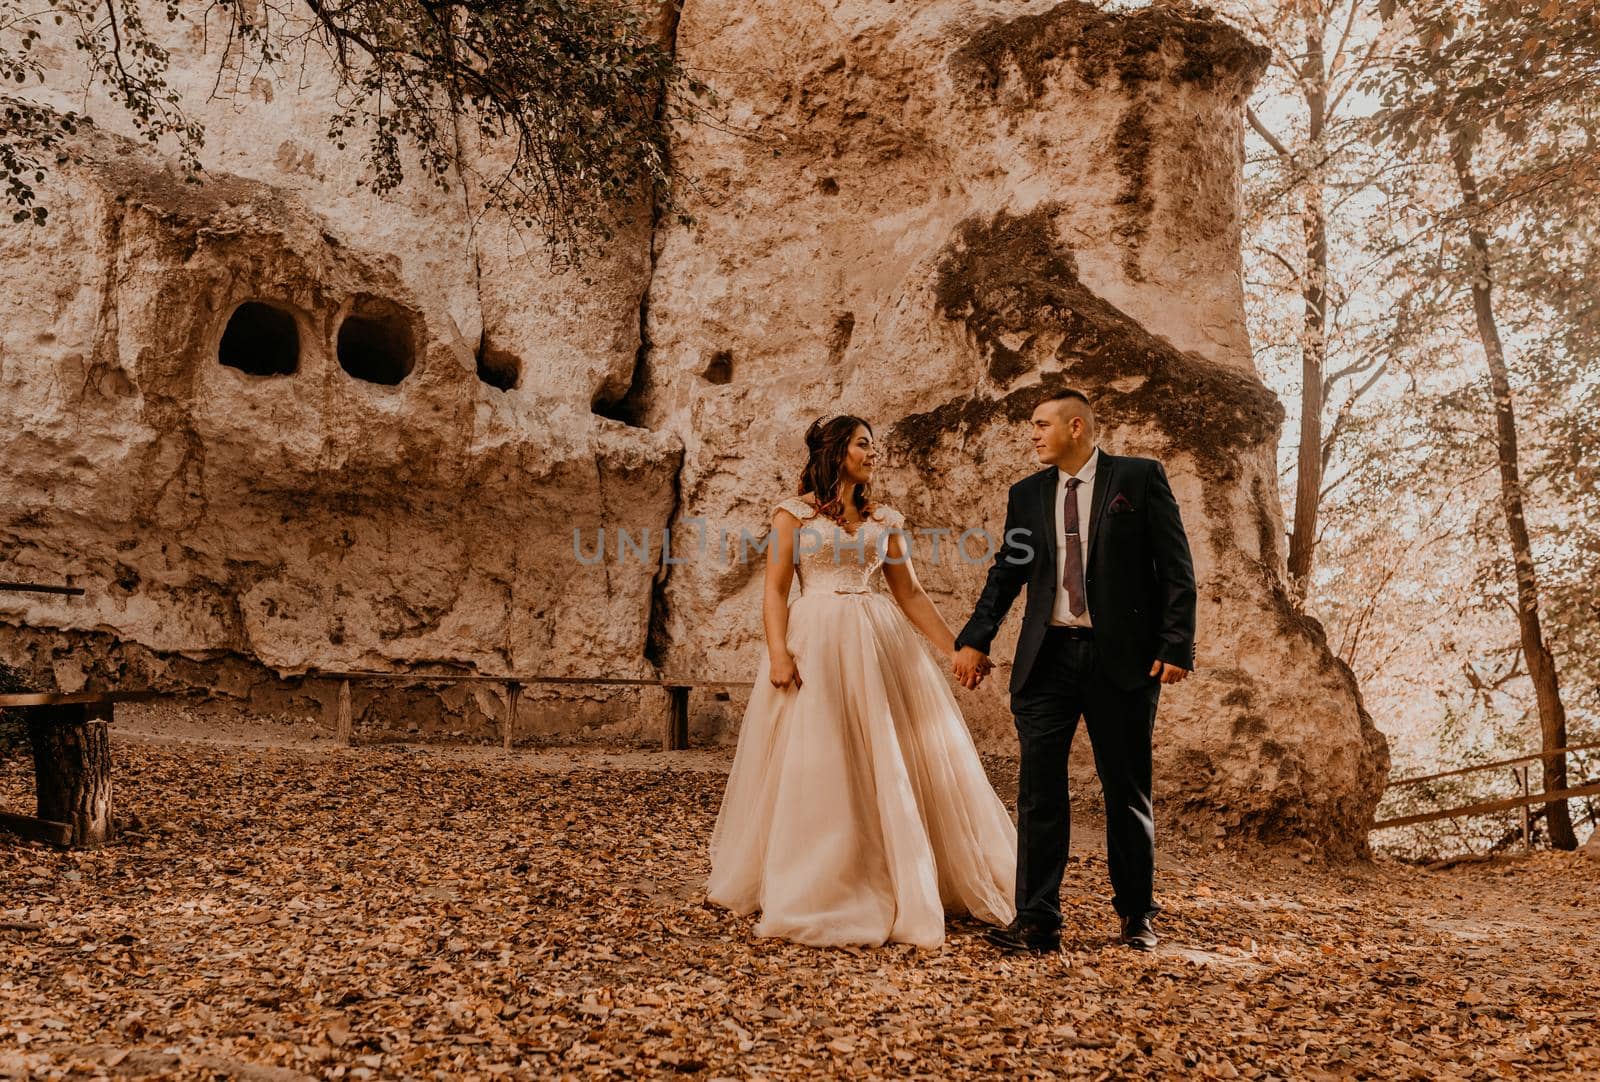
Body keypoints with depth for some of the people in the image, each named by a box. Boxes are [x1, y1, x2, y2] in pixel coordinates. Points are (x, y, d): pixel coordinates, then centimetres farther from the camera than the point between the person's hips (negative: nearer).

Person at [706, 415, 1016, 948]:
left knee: (896, 764, 4)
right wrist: (778, 653, -17)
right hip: (817, 643, -4)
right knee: (817, 769, -2)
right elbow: (774, 591, -4)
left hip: (882, 644, 4)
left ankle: (905, 884, 18)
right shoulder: (793, 514, 2)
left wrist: (954, 647, 6)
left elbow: (909, 593, 13)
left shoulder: (884, 520, 12)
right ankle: (816, 890, 11)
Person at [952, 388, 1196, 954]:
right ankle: (1037, 920, 6)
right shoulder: (1027, 494, 12)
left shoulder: (1141, 477, 1)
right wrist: (974, 641, 1)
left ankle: (1136, 914, 24)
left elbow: (1176, 567, -2)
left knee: (1128, 791, 7)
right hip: (1047, 658, 3)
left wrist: (1176, 647, -10)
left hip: (1122, 659, -3)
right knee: (1039, 792, 0)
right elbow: (1006, 573, 13)